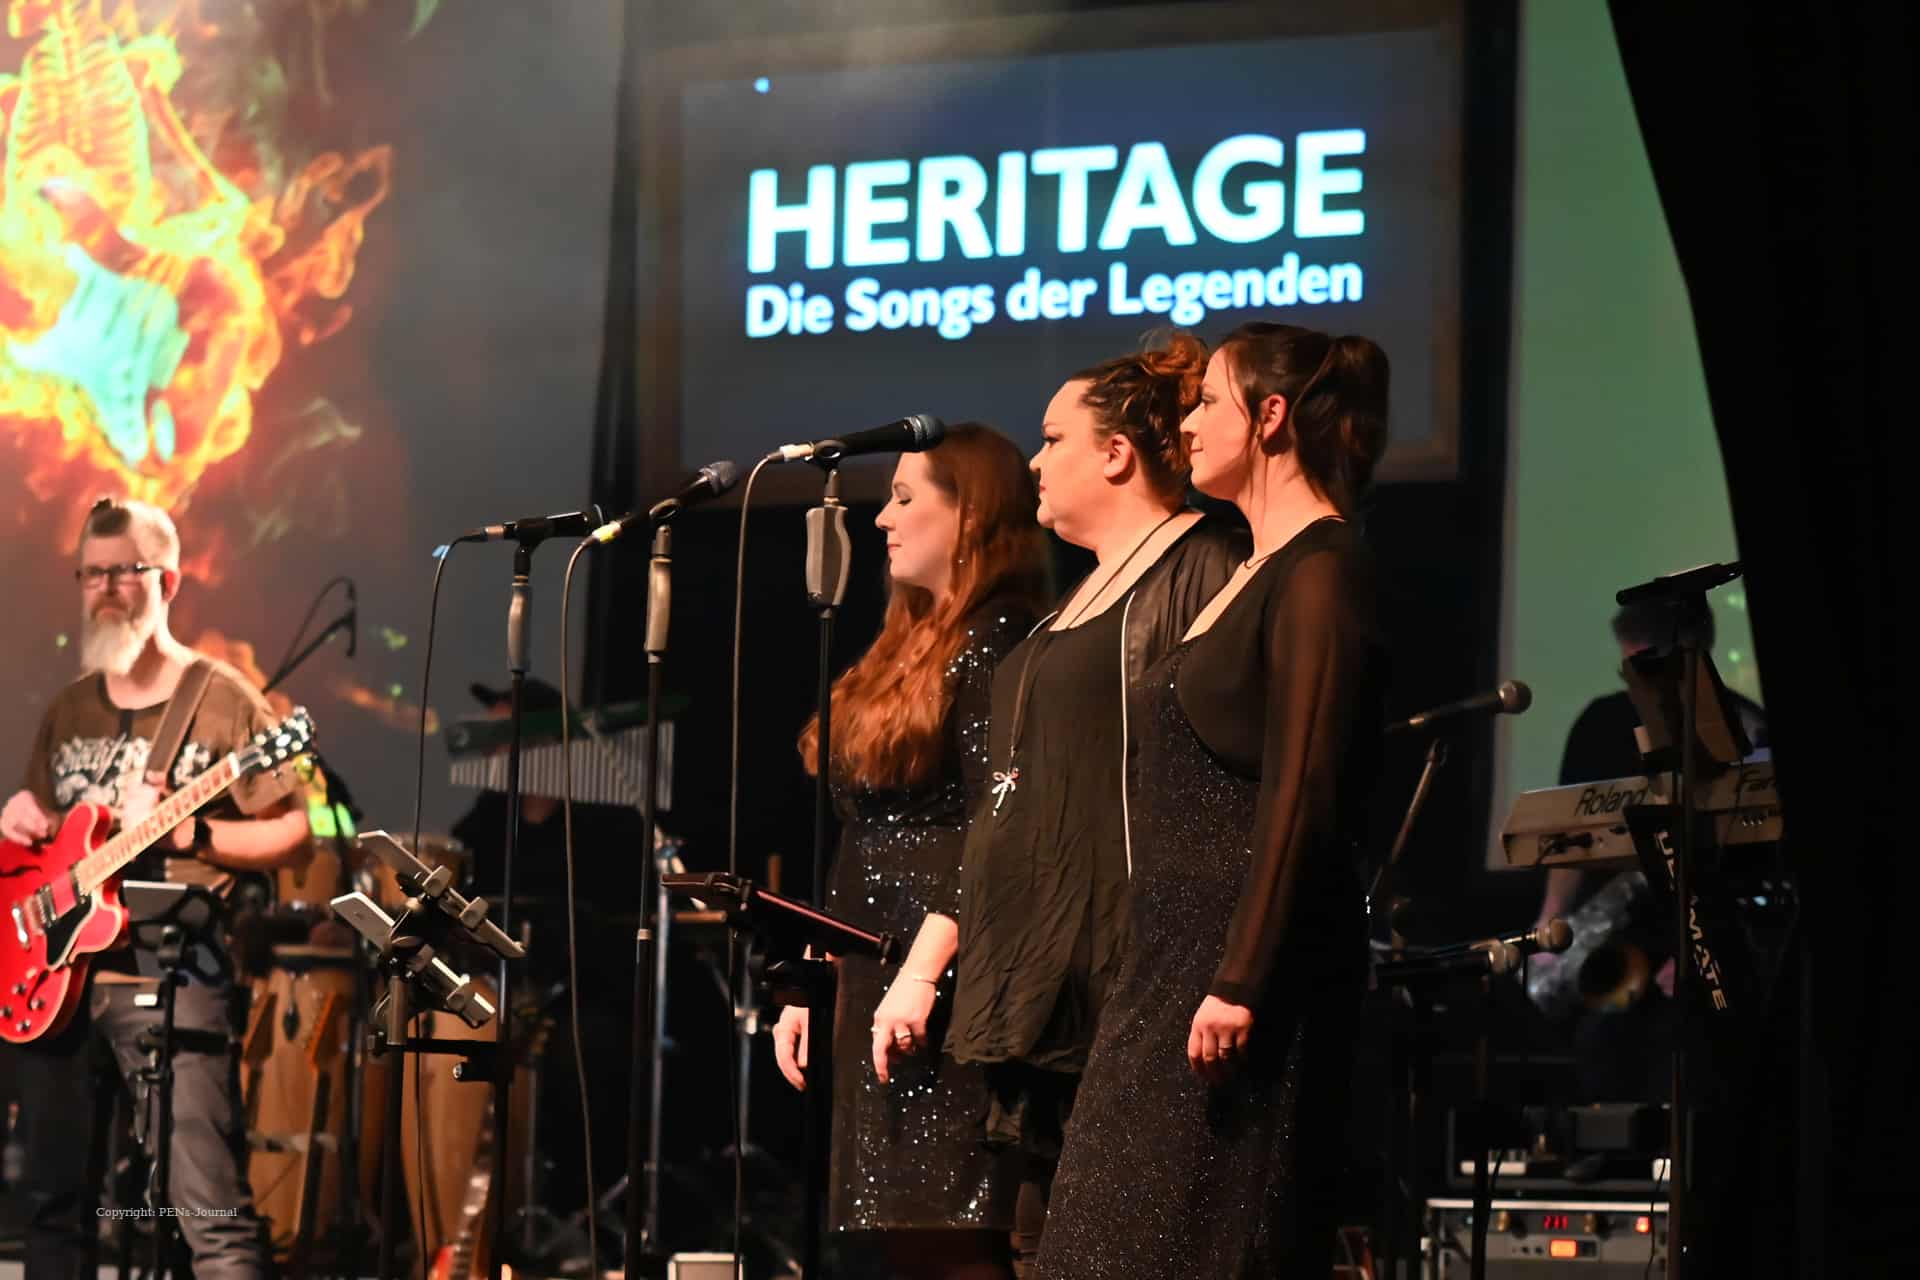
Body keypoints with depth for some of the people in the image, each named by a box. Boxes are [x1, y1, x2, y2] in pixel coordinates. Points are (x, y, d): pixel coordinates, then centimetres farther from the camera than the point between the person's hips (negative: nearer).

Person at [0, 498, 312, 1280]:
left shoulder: (221, 702, -2)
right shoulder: (68, 711, 17)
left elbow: (292, 834, -4)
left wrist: (184, 833, -19)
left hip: (170, 980, -6)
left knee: (212, 1215, -14)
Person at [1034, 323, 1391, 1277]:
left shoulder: (1319, 572, -12)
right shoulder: (1258, 571, 18)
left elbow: (1302, 797, -20)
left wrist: (1240, 983, -24)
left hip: (1252, 949, -10)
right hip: (1175, 958, 10)